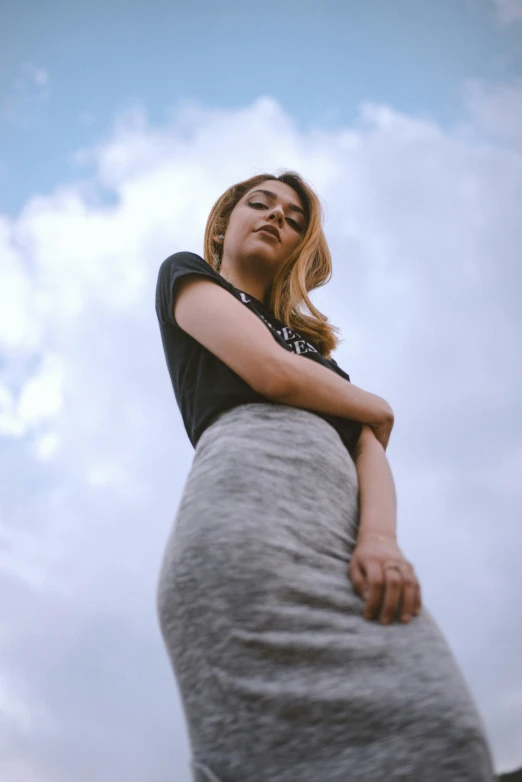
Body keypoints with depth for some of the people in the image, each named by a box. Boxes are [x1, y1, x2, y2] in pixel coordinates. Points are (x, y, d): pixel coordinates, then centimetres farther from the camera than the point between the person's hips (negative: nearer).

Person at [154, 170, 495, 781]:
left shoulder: (311, 343, 37)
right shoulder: (186, 273, 22)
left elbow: (370, 449, 19)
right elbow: (270, 371, 2)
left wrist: (380, 537, -5)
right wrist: (377, 409, 22)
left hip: (343, 531, 6)